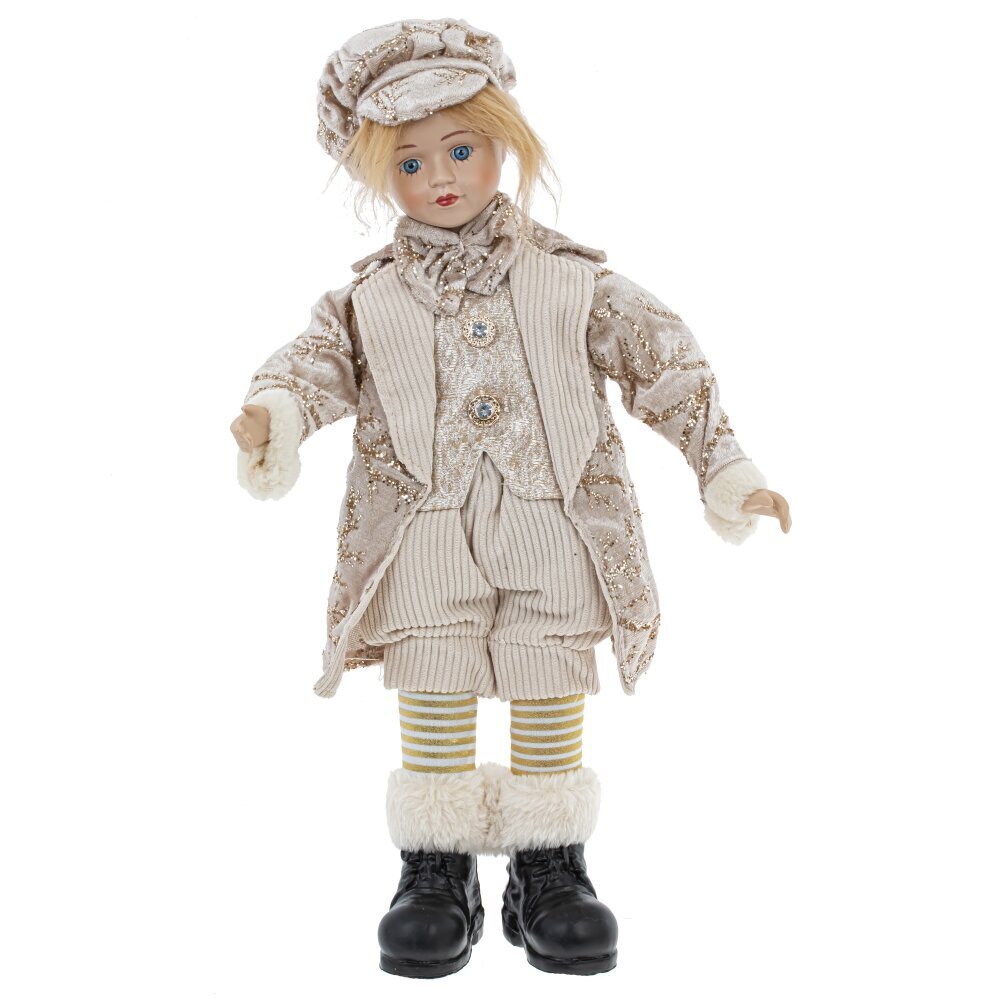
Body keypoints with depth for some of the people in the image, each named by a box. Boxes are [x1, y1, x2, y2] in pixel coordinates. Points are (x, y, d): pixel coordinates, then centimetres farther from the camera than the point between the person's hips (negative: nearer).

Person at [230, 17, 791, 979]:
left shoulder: (569, 276, 5)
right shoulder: (371, 295, 6)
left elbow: (664, 362, 6)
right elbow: (314, 361, 1)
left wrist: (726, 470, 3)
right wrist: (273, 414, -23)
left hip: (551, 529, 0)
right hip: (426, 536, 0)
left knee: (550, 706, 7)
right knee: (434, 703, 4)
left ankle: (550, 869, 22)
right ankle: (436, 871, 19)